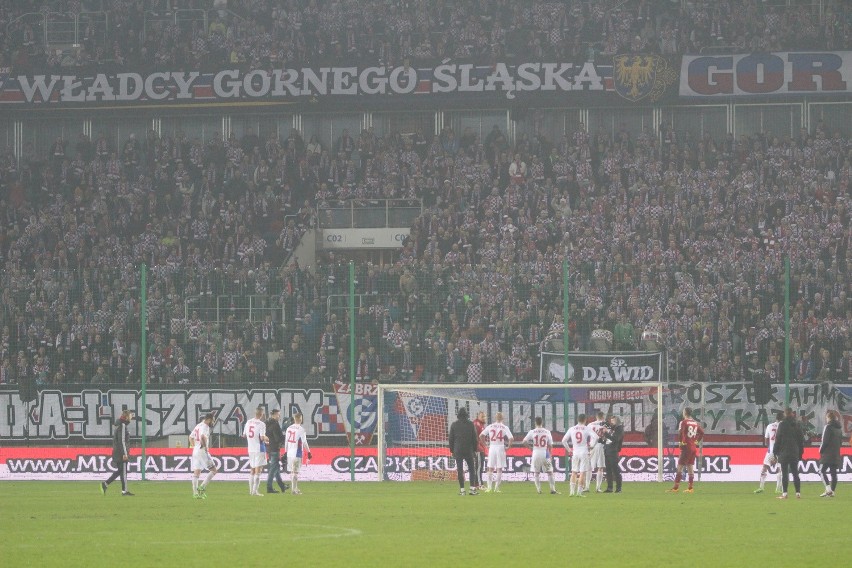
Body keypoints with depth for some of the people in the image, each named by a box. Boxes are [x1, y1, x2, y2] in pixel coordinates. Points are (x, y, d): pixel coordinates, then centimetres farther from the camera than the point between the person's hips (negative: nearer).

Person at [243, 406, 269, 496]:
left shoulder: (248, 422, 6)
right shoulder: (261, 424, -13)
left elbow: (244, 435, 15)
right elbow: (262, 438, -18)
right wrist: (266, 440, 2)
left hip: (250, 448, 6)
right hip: (259, 449, -6)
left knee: (252, 471, 17)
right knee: (258, 471, -3)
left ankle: (251, 490, 23)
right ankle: (255, 491, -7)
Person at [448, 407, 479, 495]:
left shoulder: (454, 425, 1)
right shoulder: (470, 424, 0)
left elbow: (451, 438, 5)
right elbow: (475, 438, 2)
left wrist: (452, 450, 13)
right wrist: (475, 449, 11)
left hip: (458, 451, 0)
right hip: (469, 450, 0)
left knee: (459, 469, 1)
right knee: (472, 469, 5)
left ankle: (462, 489, -2)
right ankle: (472, 488, -2)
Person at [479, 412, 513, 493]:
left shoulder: (490, 426, 2)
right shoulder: (504, 427, -4)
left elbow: (481, 436, -2)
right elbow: (511, 438, -13)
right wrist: (509, 446, 3)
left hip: (492, 447, 2)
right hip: (500, 448, -2)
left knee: (490, 468, 10)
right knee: (499, 469, 6)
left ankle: (489, 487, 3)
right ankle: (497, 488, 3)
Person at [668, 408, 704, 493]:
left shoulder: (684, 422, -10)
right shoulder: (696, 423, 10)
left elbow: (680, 433, -23)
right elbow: (702, 433, 11)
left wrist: (681, 441, -10)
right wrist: (697, 441, 13)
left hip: (686, 447, -7)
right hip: (693, 447, 7)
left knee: (680, 467, -4)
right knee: (690, 467, 9)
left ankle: (675, 488, -7)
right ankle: (690, 488, 7)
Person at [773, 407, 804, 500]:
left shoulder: (782, 425, -8)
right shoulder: (797, 425, 5)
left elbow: (778, 439, -7)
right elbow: (801, 440, 10)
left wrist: (776, 452, 1)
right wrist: (800, 452, 16)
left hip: (784, 453, -4)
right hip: (795, 453, 4)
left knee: (784, 474, -2)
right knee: (795, 473, 7)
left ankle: (784, 493, -6)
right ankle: (798, 493, 3)